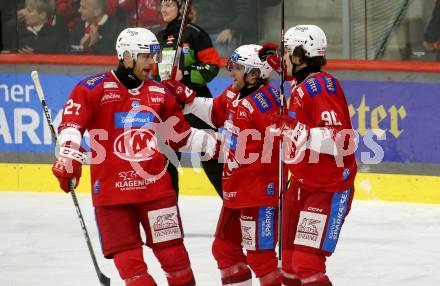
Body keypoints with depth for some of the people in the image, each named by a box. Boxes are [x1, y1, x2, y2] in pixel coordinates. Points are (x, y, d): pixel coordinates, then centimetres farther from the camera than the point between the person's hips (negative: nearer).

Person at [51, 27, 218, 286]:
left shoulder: (160, 94, 12)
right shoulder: (95, 88, -4)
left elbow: (181, 135, 19)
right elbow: (71, 124, -13)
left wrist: (215, 145, 11)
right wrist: (68, 155, -28)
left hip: (156, 185, 3)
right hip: (111, 188, -3)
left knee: (173, 252, 2)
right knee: (128, 259, -1)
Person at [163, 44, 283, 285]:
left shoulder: (264, 101, -21)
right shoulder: (232, 95, 9)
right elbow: (214, 114, 28)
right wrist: (184, 96, 21)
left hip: (260, 192, -10)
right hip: (236, 191, 10)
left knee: (259, 255, -10)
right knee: (225, 247, 19)